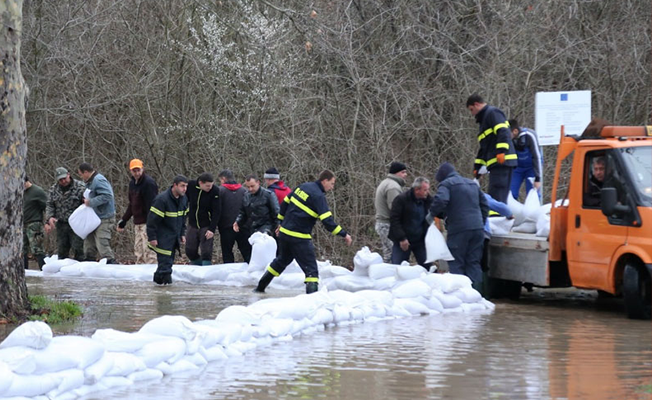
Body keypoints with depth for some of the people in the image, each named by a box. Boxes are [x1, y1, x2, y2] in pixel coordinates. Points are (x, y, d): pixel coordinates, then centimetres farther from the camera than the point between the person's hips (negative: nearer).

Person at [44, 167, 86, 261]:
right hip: (61, 224, 5)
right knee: (61, 251, 10)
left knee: (77, 250, -8)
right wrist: (49, 218, -9)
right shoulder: (53, 189, 8)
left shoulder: (80, 187, -6)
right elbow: (49, 205, 8)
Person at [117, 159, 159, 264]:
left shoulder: (149, 183, -13)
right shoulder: (132, 183, 14)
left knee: (148, 251, -12)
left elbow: (151, 204, -18)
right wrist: (123, 220, 22)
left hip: (147, 222, -9)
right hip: (137, 223, 9)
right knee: (138, 251, 10)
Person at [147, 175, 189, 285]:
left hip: (175, 238, 8)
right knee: (165, 260, -12)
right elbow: (152, 219, -17)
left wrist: (182, 234, 16)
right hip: (163, 238, -8)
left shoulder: (184, 199, 6)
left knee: (169, 260, 10)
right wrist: (152, 237, -17)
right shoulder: (162, 199, -19)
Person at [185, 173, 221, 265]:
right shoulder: (190, 186, -9)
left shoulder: (214, 191, -15)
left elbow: (217, 211, -13)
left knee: (206, 253, -8)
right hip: (193, 224, 3)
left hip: (206, 226, -3)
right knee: (190, 251, 6)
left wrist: (212, 229, -17)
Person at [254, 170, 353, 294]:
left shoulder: (303, 186, 8)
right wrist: (344, 235, -18)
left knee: (281, 260, 28)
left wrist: (282, 222, 27)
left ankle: (260, 287, 37)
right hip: (299, 237, -8)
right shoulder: (319, 197, -16)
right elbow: (327, 221, -23)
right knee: (311, 269, -5)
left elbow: (285, 203, 16)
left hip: (284, 232, 8)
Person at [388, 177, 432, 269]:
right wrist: (401, 238, -18)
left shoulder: (428, 201, 2)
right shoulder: (401, 200, -10)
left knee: (427, 267, 0)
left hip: (420, 241, 4)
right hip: (402, 242, -4)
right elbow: (394, 220, -12)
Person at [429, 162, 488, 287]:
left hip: (459, 230, -6)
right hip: (478, 229, 6)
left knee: (456, 264, 0)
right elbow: (484, 204, 24)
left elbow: (440, 201, -20)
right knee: (474, 263, 8)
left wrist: (433, 214, -3)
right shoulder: (472, 184, 22)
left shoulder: (446, 184, -2)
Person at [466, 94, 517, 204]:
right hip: (495, 164, 10)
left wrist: (501, 152, -28)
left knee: (497, 197, -17)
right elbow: (484, 147, 34)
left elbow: (503, 132, -19)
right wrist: (477, 166, 32)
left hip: (502, 162, -10)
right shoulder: (484, 118, 29)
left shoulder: (492, 113, -3)